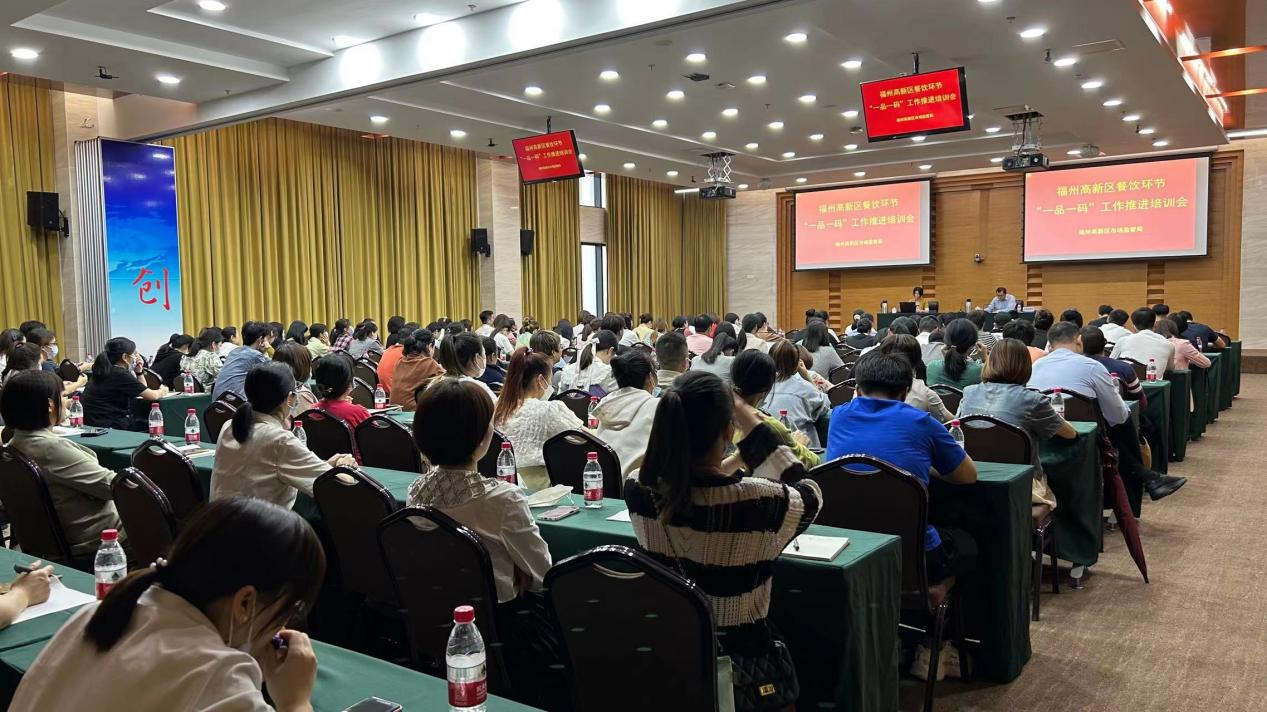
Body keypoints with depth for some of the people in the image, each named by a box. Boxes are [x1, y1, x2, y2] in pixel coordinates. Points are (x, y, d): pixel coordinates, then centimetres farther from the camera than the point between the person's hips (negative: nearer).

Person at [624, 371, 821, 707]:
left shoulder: (637, 490, -18)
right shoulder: (759, 501, -30)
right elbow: (809, 494, -5)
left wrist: (733, 463, 19)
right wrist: (755, 426, -4)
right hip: (738, 661, -4)